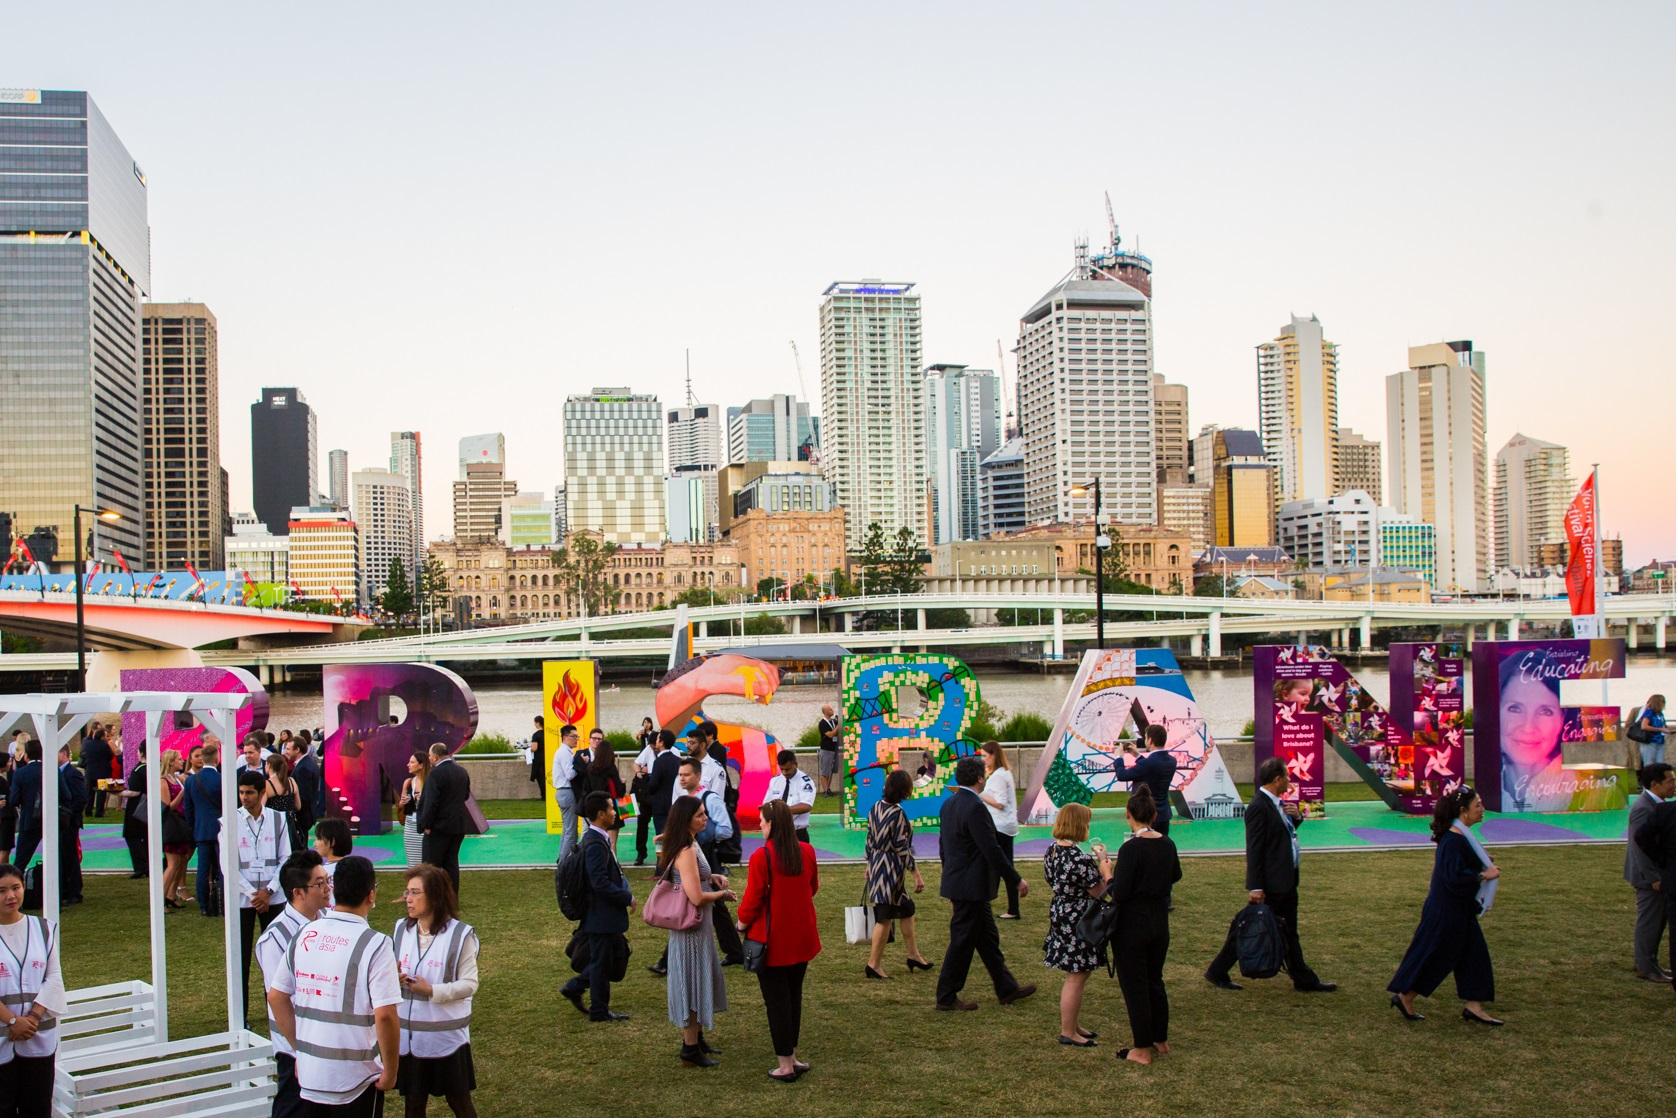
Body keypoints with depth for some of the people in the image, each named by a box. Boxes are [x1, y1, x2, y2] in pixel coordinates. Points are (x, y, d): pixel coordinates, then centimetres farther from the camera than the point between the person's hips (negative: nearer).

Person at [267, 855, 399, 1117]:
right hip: (356, 1078, -5)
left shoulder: (303, 936, 0)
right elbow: (384, 1016, -22)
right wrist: (390, 1070, -9)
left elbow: (276, 997, 7)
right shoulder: (374, 944, -18)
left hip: (310, 1073, 5)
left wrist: (300, 1048, 17)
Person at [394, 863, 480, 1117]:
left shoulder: (460, 934, -13)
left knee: (459, 1100, 10)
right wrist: (392, 978, -15)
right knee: (412, 1101, 15)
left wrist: (432, 990, -24)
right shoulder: (401, 929, 1)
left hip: (447, 1035, -4)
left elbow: (470, 984, -12)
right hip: (407, 1034, 4)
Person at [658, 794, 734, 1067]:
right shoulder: (686, 852, -24)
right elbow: (696, 897, -27)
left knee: (701, 980, 20)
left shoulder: (690, 845, 6)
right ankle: (690, 1049, 11)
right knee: (692, 982, 1)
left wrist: (714, 878, 6)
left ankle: (696, 1038, 34)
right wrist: (723, 894, -11)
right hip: (691, 926, -10)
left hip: (698, 924, 10)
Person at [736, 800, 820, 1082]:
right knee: (794, 996, 19)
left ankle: (785, 1065, 10)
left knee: (776, 1000, 5)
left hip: (772, 940, -5)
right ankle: (792, 1056, 26)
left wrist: (742, 922, 2)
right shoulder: (807, 851, -1)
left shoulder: (761, 857, -20)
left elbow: (753, 899, -16)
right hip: (802, 939, 6)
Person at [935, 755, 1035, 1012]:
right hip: (971, 887, -10)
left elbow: (943, 846, 15)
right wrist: (1017, 880, -13)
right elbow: (992, 851, -21)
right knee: (962, 942, 1)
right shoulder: (975, 808, -21)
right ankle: (946, 998, 10)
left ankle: (1007, 989, 28)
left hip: (956, 882, 10)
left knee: (988, 939, 18)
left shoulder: (948, 804, 7)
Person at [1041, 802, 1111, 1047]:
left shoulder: (1051, 851, 1)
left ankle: (1073, 1025, 34)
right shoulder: (1081, 859, -25)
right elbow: (1098, 892, -17)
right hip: (1078, 923, -9)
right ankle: (1068, 1033, 13)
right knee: (1076, 978, 3)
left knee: (1075, 976, 22)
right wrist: (1104, 863, -6)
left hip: (1059, 916, 9)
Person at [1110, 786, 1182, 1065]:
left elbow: (1119, 894, -22)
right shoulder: (1167, 845, 0)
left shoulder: (1131, 849, -21)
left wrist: (1106, 870, -8)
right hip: (1160, 922, 7)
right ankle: (1160, 1040, 30)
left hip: (1132, 924, -7)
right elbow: (1175, 875, 19)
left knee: (1134, 985, 4)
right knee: (1155, 980, 21)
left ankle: (1142, 1049, 11)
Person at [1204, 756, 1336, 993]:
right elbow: (1254, 849, -22)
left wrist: (1294, 817, 1)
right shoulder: (1259, 807, -20)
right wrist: (1255, 887, -23)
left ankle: (1304, 979, 23)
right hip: (1271, 884, -10)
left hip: (1287, 880, 10)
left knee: (1289, 933, 15)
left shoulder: (1276, 804, 8)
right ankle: (1217, 972, 11)